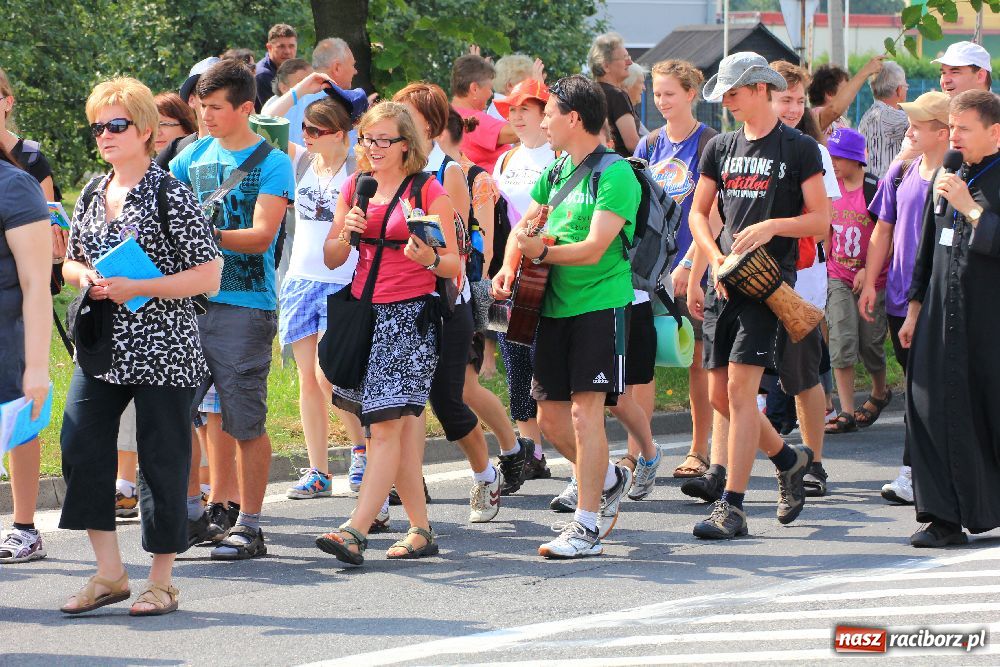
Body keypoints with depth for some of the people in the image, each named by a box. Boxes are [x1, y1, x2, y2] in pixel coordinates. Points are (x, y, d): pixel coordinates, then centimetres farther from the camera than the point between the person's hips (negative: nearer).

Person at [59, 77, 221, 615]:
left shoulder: (171, 196, -8)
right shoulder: (92, 195, 11)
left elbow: (208, 275, -10)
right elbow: (71, 262, 23)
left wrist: (138, 288, -18)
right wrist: (85, 277, -2)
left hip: (161, 348, -6)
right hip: (102, 348, 6)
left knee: (161, 460, -1)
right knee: (80, 445, -4)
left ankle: (161, 582, 10)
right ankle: (109, 574, 6)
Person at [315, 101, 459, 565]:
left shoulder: (427, 190, -2)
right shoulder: (355, 188, 13)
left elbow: (454, 266, -3)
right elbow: (331, 260, 14)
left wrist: (429, 259, -24)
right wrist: (346, 234, -6)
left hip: (410, 316, -6)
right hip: (365, 312, 6)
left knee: (387, 423, -14)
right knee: (401, 426, 8)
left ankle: (356, 530, -22)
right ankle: (420, 530, 15)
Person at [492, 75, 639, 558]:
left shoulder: (615, 175, -12)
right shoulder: (555, 173, 14)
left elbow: (592, 249, -19)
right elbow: (525, 228, 15)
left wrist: (541, 251, -21)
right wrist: (509, 268, -3)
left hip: (600, 304, -8)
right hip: (555, 306, 8)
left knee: (584, 408, -12)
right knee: (551, 417, 9)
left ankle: (587, 526, -10)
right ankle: (608, 479, 33)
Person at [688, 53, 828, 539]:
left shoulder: (799, 149, -2)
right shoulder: (720, 148, 13)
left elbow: (820, 219, -3)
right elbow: (698, 213, 15)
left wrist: (772, 226, -18)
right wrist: (716, 260, -2)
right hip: (725, 280, 6)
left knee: (740, 387, -14)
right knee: (719, 395, 6)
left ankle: (732, 507, -12)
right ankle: (788, 458, 31)